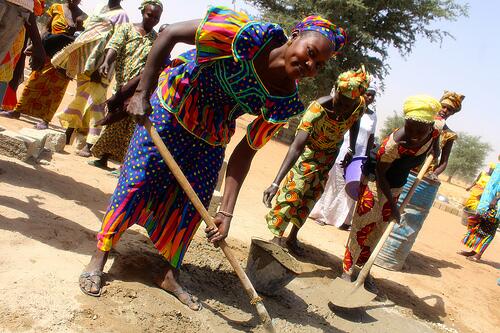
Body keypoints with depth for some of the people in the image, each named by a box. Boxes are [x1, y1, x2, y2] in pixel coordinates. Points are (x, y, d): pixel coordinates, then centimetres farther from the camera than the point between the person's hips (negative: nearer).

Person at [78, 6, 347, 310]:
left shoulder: (285, 103, -16)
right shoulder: (249, 35, -29)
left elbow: (245, 152, -12)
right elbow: (170, 34, -23)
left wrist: (226, 211, -17)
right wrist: (142, 93, -25)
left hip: (210, 139, 4)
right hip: (169, 108, -3)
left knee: (194, 204, 6)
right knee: (137, 179, -3)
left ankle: (170, 275, 25)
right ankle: (99, 259, 14)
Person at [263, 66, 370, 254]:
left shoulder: (360, 105, -25)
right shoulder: (318, 108, -41)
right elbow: (297, 146, -49)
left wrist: (352, 150, -4)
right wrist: (275, 183, -55)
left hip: (331, 153, 5)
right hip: (310, 149, -5)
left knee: (312, 195, 9)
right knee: (293, 188, -13)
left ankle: (293, 238, 21)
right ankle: (277, 236, -1)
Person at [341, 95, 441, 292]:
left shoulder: (434, 132, -19)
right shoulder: (394, 143, -35)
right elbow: (380, 175, -22)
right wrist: (392, 205, -20)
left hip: (396, 187, 6)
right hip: (375, 184, -6)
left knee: (377, 231, 13)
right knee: (361, 228, -3)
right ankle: (347, 270, 8)